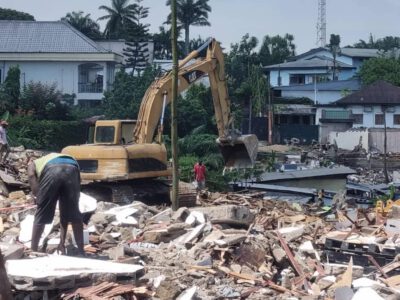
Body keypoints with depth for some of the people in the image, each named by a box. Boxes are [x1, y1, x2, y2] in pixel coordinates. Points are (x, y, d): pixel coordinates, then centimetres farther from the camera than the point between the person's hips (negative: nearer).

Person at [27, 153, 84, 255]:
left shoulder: (33, 164, 40)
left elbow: (31, 175, 8)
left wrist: (37, 196, 10)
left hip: (51, 171, -3)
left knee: (41, 216, 13)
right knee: (74, 215, 20)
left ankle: (33, 251, 20)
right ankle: (81, 252, 26)